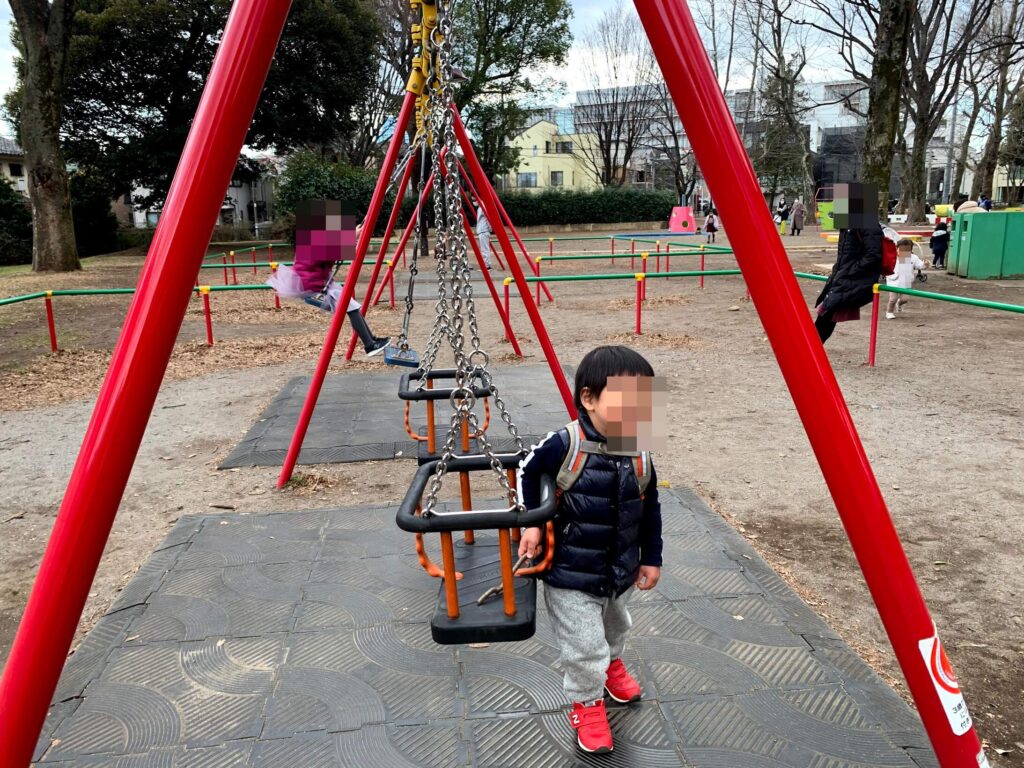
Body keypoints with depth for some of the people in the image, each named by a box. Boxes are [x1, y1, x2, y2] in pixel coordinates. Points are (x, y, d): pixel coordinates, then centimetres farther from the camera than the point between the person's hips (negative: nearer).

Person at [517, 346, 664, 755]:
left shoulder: (639, 457, -11)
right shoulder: (563, 445, -26)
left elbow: (650, 511, 2)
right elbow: (527, 472, -9)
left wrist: (651, 558, 6)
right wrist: (531, 522, -14)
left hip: (621, 573, 5)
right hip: (570, 575, -5)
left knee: (615, 629, 30)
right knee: (584, 647, 3)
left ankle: (611, 664, 62)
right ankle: (587, 703, 32)